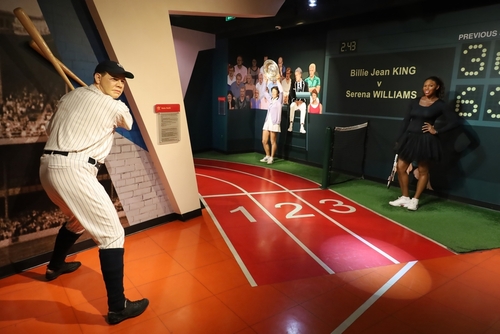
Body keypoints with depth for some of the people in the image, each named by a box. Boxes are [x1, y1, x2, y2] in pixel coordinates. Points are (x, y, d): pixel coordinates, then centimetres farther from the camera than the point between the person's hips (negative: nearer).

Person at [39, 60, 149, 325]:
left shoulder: (70, 96, 18)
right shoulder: (116, 107, -2)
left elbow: (50, 128, 23)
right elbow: (128, 124, 20)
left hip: (48, 166, 9)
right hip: (72, 171, -9)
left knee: (78, 219, 33)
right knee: (112, 234, -6)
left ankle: (55, 266, 54)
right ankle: (117, 308, -4)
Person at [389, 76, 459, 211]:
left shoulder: (440, 105, -4)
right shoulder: (415, 102, 7)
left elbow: (454, 121, -6)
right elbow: (406, 120, 8)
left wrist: (436, 131, -8)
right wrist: (399, 139, 5)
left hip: (425, 140, -4)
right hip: (409, 138, 5)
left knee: (423, 171, 6)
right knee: (400, 167, 4)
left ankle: (415, 200, 18)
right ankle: (404, 197, 19)